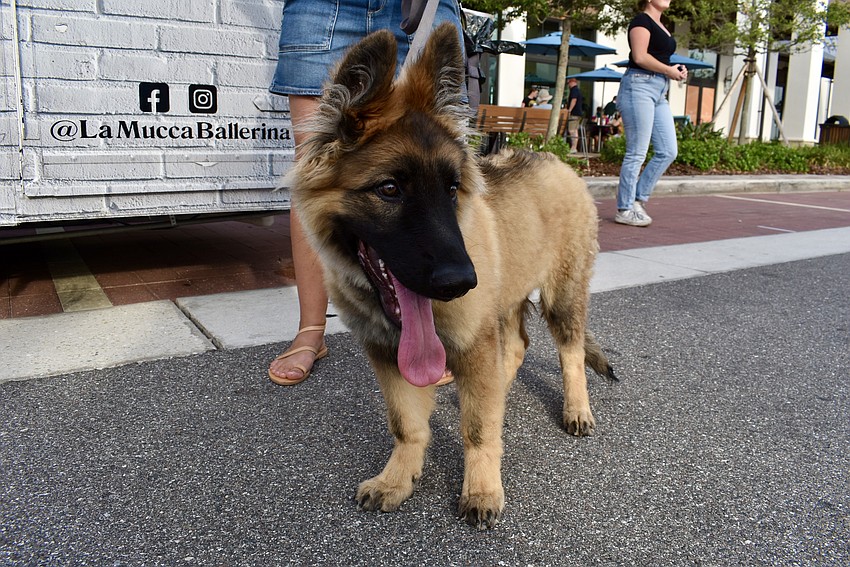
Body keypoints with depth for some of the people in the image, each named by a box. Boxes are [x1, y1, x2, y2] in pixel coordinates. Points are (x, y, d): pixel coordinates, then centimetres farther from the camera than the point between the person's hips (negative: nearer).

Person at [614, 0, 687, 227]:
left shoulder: (661, 27, 23)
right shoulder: (642, 20, -3)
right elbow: (640, 57, -15)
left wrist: (676, 70, 7)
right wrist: (669, 71, -6)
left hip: (659, 92, 9)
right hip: (639, 85, -9)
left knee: (668, 151, 3)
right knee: (637, 153, -8)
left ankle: (638, 199, 11)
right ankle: (625, 210, -1)